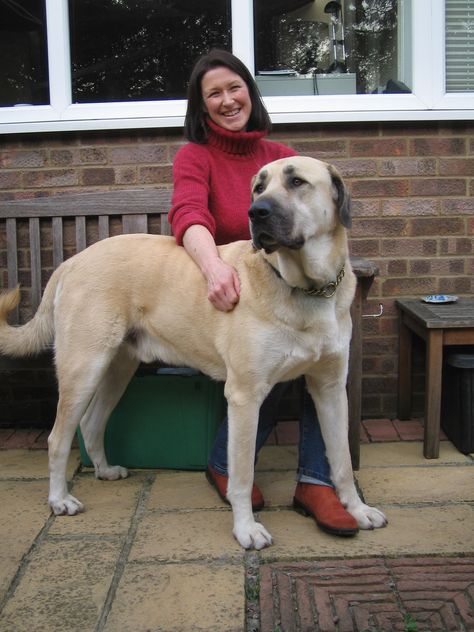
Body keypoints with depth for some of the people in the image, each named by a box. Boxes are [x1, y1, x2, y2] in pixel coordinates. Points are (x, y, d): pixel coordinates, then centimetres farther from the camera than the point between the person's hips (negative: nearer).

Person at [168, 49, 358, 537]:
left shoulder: (282, 156, 12)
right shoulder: (194, 156, 1)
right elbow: (188, 213, -21)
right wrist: (213, 265, -42)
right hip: (226, 298, -3)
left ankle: (315, 480, -19)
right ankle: (224, 464, -5)